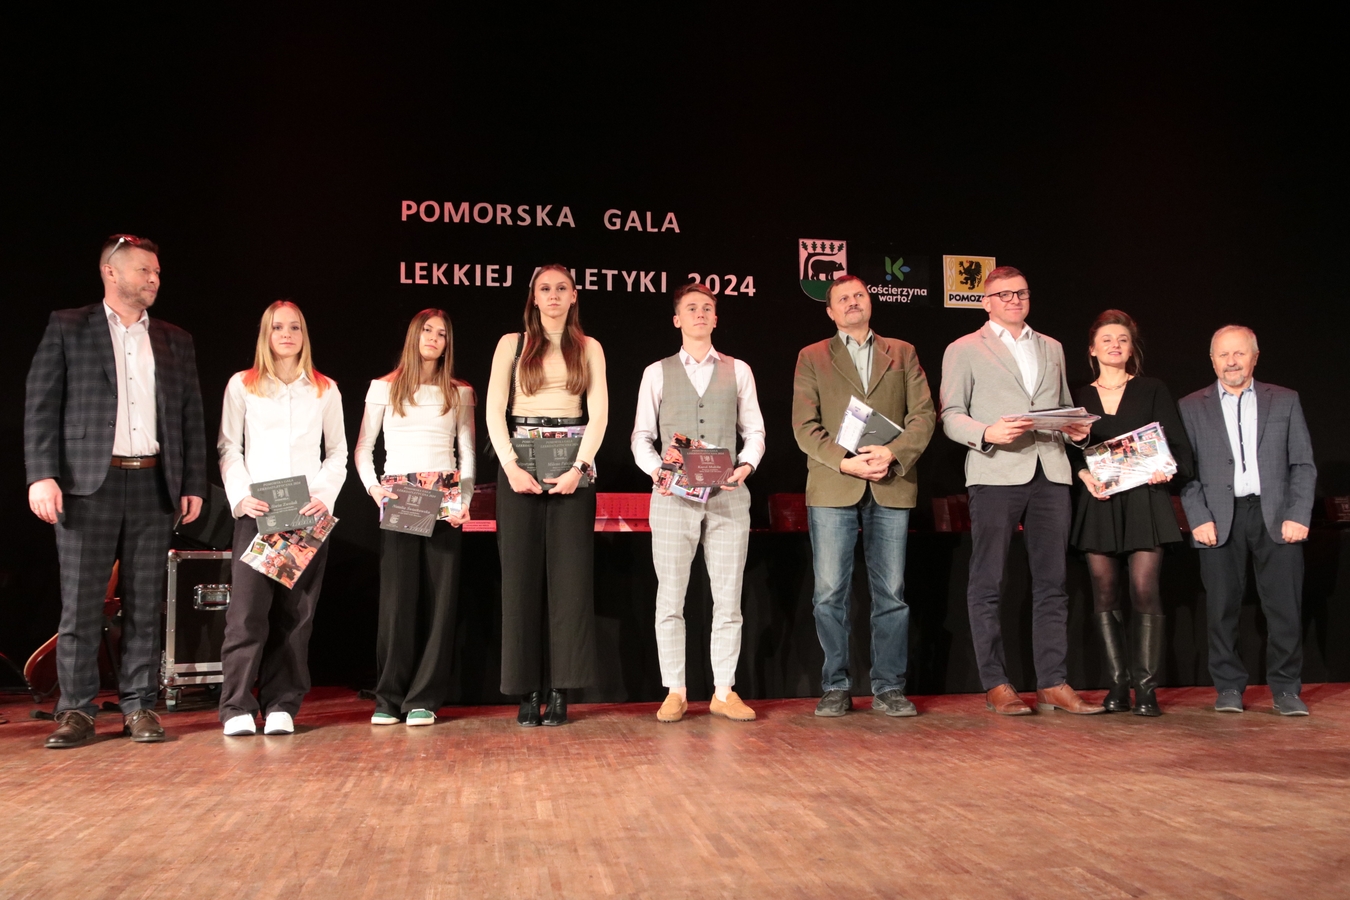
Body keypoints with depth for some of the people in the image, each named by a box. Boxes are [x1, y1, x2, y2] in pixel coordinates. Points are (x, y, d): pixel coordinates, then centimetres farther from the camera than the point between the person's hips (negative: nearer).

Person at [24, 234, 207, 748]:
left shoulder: (176, 342, 15)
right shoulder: (68, 328, 6)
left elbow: (192, 418, 13)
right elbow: (41, 406, 0)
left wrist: (193, 485, 6)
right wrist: (42, 475, -11)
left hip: (154, 486, 3)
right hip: (88, 484, -3)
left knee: (145, 604, 5)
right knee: (81, 605, 0)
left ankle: (139, 706, 12)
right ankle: (76, 710, 9)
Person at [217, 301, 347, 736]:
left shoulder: (325, 390, 13)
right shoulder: (242, 386, 10)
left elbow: (337, 452, 13)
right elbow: (228, 449, 7)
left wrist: (325, 495, -3)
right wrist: (241, 496, -7)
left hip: (309, 515, 1)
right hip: (256, 513, -1)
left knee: (296, 613, 0)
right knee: (247, 608, -9)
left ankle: (281, 705, 5)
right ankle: (237, 707, -4)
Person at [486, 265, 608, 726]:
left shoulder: (589, 348, 13)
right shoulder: (511, 344, 11)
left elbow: (599, 412, 3)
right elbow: (495, 411, 2)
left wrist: (580, 467, -10)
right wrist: (511, 467, -11)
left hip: (572, 465, 0)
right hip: (521, 463, 0)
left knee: (570, 576, -3)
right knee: (521, 576, -2)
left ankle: (560, 690, 2)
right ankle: (527, 690, 3)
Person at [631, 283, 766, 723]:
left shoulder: (738, 371, 13)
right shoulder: (657, 373, 10)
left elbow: (754, 431, 11)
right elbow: (642, 435, 7)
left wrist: (747, 465, -8)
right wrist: (655, 469, -11)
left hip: (728, 495, 1)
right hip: (673, 495, -1)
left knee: (728, 598, 3)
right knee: (670, 598, 1)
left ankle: (724, 692, 12)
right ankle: (675, 692, 11)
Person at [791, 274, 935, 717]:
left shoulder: (902, 353, 17)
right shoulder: (812, 357, 13)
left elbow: (924, 414, 8)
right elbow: (805, 425, 3)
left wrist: (893, 453, -10)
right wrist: (844, 462, -12)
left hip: (891, 486, 1)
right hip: (832, 487, -1)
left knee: (891, 593, 2)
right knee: (830, 593, -2)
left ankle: (889, 689, 11)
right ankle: (835, 688, 9)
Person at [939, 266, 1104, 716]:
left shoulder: (1052, 348, 22)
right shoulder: (964, 350, 8)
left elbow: (1065, 406, 25)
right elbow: (950, 415, 1)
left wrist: (1076, 428, 2)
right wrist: (987, 433, -18)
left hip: (1050, 475, 4)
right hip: (995, 475, -4)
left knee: (1051, 583, 4)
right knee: (987, 585, -3)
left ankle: (1053, 683, 10)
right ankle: (995, 685, 4)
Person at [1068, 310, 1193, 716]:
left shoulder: (1152, 390, 10)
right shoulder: (1079, 397, 13)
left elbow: (1178, 445, 6)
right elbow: (1068, 449, 9)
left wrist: (1166, 469, -13)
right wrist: (1085, 475, -10)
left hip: (1144, 499, -1)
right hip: (1097, 503, 2)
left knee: (1144, 590, -9)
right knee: (1104, 594, 0)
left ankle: (1146, 687, -3)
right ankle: (1117, 685, 7)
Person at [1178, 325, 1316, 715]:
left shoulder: (1285, 401, 11)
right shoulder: (1191, 408, 9)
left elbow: (1303, 464, 8)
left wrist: (1298, 516, -3)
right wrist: (1199, 519, -6)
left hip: (1277, 518, 1)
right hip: (1220, 520, 0)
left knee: (1285, 606, -1)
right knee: (1223, 607, 1)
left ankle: (1286, 689, 12)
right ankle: (1229, 688, 13)